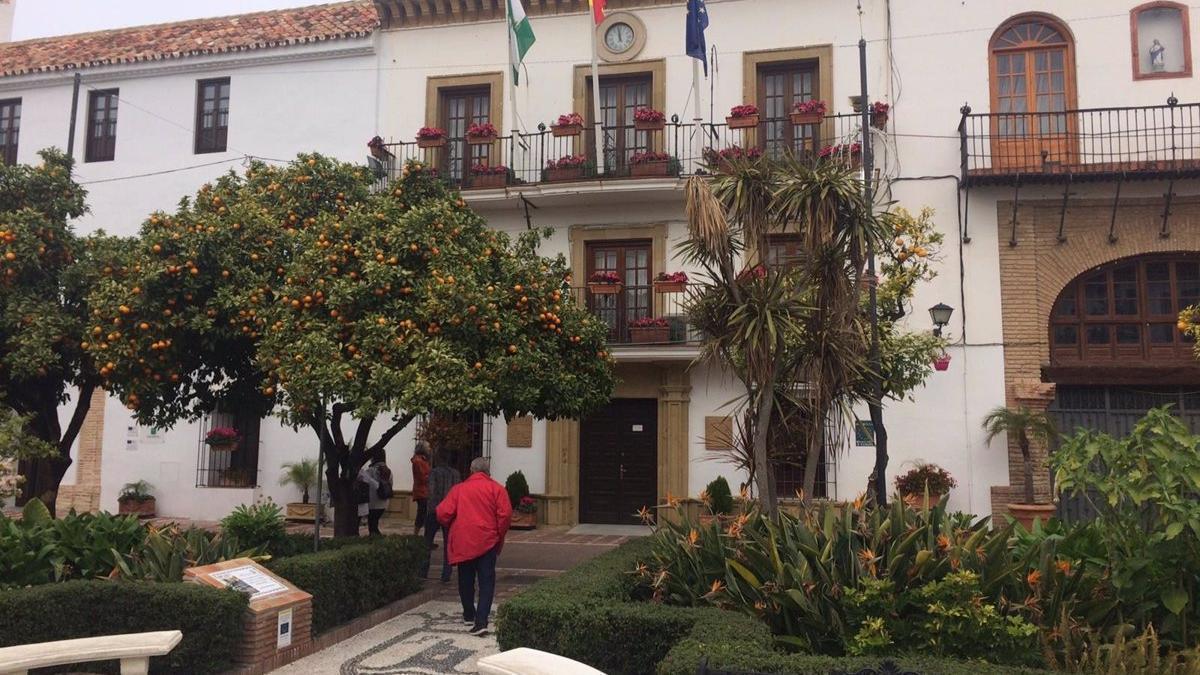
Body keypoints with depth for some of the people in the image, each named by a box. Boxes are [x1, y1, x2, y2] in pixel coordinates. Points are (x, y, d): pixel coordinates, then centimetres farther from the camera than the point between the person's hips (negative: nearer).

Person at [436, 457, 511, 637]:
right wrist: (500, 535, 6)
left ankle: (469, 615, 33)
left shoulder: (458, 488, 5)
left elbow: (442, 513, -2)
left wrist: (452, 527, 17)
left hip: (462, 542, 2)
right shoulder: (496, 488, 0)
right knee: (486, 581, 0)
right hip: (487, 541, -2)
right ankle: (481, 621, -13)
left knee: (466, 580, 19)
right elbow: (505, 514, -9)